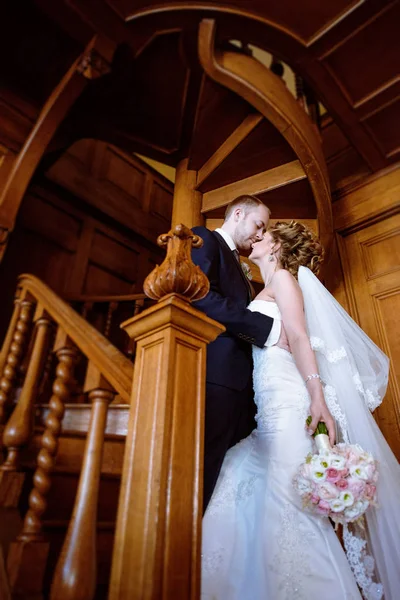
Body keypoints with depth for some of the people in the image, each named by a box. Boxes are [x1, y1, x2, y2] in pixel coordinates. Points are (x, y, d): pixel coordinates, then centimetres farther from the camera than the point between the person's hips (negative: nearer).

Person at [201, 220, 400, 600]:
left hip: (289, 402, -9)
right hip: (267, 408, 9)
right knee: (244, 495, 7)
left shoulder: (283, 277, 2)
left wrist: (318, 397, -20)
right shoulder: (265, 294, 28)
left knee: (290, 503, -10)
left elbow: (299, 337, -12)